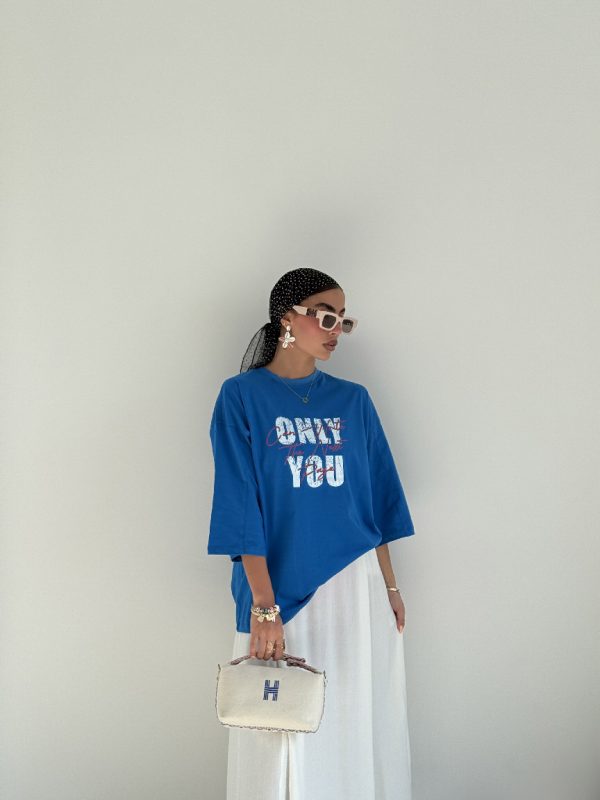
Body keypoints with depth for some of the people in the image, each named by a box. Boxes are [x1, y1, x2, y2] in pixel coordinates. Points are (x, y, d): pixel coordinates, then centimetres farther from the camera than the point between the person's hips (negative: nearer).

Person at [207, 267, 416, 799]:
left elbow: (374, 500, 11)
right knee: (284, 734, 6)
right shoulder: (242, 396, -5)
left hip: (357, 586, 4)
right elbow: (240, 508, -11)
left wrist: (389, 585, 8)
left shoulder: (353, 401, 7)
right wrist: (264, 605, -16)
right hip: (282, 586, -3)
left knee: (358, 723, 11)